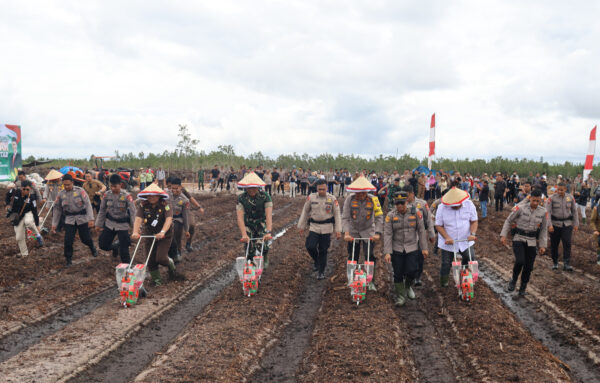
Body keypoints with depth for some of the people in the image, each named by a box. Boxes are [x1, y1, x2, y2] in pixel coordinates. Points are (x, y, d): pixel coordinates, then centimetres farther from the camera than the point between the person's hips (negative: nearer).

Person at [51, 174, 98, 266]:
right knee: (68, 240, -5)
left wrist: (91, 219, -20)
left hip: (82, 219, -2)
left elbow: (88, 204, -12)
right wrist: (54, 224, 6)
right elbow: (57, 209, 7)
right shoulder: (61, 194, 0)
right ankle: (69, 259, 13)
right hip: (69, 220, 2)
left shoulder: (80, 191, -10)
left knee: (85, 238, 7)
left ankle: (92, 248, 41)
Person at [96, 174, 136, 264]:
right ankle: (115, 247, 37)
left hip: (123, 225, -4)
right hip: (109, 223, 4)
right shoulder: (107, 195, -5)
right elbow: (102, 210, 7)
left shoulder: (126, 196, -17)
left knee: (124, 250, -5)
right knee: (103, 245, 5)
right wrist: (98, 224, 10)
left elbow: (133, 212, -13)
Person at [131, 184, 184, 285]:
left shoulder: (165, 205, -17)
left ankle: (172, 270, 19)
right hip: (148, 235, 3)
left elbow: (169, 219, -30)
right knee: (151, 260, 5)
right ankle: (156, 279, 28)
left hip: (164, 235, -3)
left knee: (161, 258, -14)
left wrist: (162, 232, -47)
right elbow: (138, 218, -23)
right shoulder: (143, 205, -10)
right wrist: (135, 232, -41)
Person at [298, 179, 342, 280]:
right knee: (310, 246, -12)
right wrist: (301, 226, 9)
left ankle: (321, 272, 18)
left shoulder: (332, 199, -4)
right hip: (314, 227, 1)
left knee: (323, 251, 2)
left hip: (327, 228, -1)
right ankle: (316, 260, 21)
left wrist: (338, 230, -4)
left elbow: (337, 214, 0)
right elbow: (305, 212, 9)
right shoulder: (311, 198, -1)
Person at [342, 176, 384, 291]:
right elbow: (345, 218, -16)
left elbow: (379, 217, -15)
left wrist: (377, 233, -25)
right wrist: (346, 233, -28)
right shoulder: (349, 200, -13)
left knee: (370, 257, -8)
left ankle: (371, 282, 3)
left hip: (368, 232, -1)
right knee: (353, 258, 8)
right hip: (353, 232, 1)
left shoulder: (373, 200, -13)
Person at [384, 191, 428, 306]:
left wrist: (424, 248, 1)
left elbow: (421, 231, 0)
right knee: (398, 274, 3)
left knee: (412, 271, -7)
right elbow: (387, 234, -8)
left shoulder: (415, 212, -6)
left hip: (412, 248, 0)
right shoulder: (391, 215, -7)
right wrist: (387, 252, -14)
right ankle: (400, 296, 22)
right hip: (397, 249, 0)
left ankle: (408, 286, 27)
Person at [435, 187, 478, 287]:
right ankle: (443, 282, 30)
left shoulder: (469, 205, -9)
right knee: (446, 264, 7)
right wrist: (447, 237, -23)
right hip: (448, 243, -1)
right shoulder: (442, 207, -14)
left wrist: (473, 234, -18)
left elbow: (474, 221, -1)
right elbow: (438, 225, -10)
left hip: (466, 241, 1)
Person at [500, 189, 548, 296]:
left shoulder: (543, 212, -2)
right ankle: (513, 280, 8)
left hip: (532, 242, 3)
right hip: (518, 238, -3)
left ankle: (523, 287, 26)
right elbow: (508, 221, 0)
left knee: (528, 267, 5)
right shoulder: (520, 208, -10)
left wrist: (543, 245, 4)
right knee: (520, 261, -20)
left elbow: (544, 229, 8)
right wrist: (503, 235, -7)